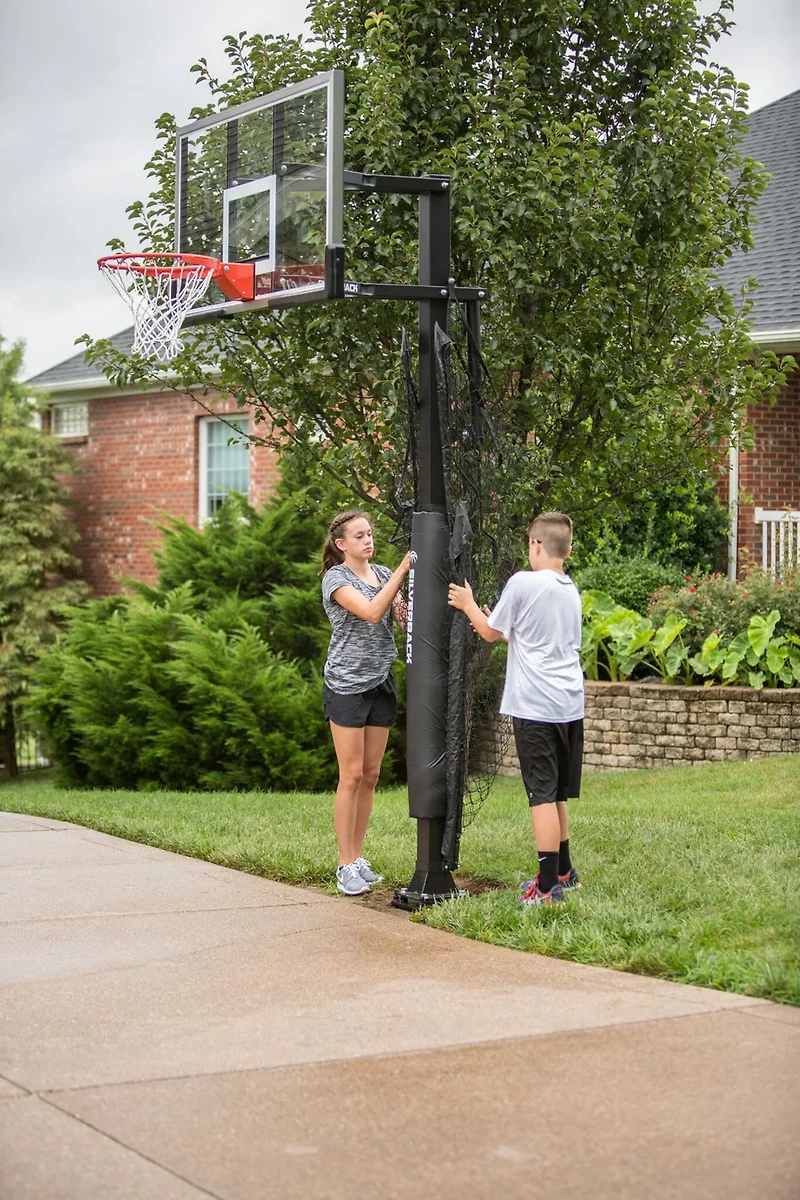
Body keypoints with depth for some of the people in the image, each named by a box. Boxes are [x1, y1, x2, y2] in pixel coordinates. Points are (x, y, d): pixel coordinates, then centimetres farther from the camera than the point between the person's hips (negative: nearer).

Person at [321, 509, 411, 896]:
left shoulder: (383, 574, 10)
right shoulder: (336, 578, -9)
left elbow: (405, 621, 6)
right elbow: (371, 613, -24)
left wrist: (405, 612, -16)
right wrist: (403, 569, -25)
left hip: (381, 683, 6)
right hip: (346, 686, -6)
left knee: (371, 774, 8)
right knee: (352, 775, -5)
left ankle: (358, 857, 17)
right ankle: (346, 866, 0)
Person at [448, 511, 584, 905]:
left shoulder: (522, 583, -10)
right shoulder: (571, 591, 12)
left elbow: (491, 633, 1)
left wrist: (469, 605, 19)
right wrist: (487, 614, 31)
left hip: (535, 706, -7)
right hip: (569, 705, 7)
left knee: (543, 795, -6)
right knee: (556, 794, 18)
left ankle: (548, 887, -6)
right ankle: (563, 872, 27)